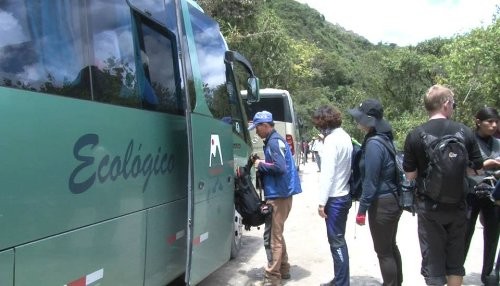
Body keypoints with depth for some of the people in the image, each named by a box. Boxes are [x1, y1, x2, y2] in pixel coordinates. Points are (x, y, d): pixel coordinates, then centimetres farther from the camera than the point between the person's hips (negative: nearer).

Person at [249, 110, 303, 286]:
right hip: (279, 193, 11)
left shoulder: (274, 142, -16)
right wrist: (262, 165, 5)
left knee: (272, 236, -4)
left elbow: (280, 168, -25)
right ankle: (283, 269, 30)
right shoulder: (273, 141, 16)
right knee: (276, 234, 20)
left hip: (279, 195, -11)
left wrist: (261, 165, -13)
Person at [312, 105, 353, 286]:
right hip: (344, 195, 10)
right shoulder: (344, 136, 11)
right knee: (339, 240, 16)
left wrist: (322, 202, -17)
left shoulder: (331, 139, -17)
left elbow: (327, 173, -20)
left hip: (335, 198, -9)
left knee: (336, 242, -2)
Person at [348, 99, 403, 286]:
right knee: (390, 246, 21)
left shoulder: (373, 144, -21)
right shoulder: (384, 138, 7)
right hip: (393, 200, 10)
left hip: (382, 203, -10)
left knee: (383, 251, 4)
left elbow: (370, 181, -21)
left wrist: (362, 209, -16)